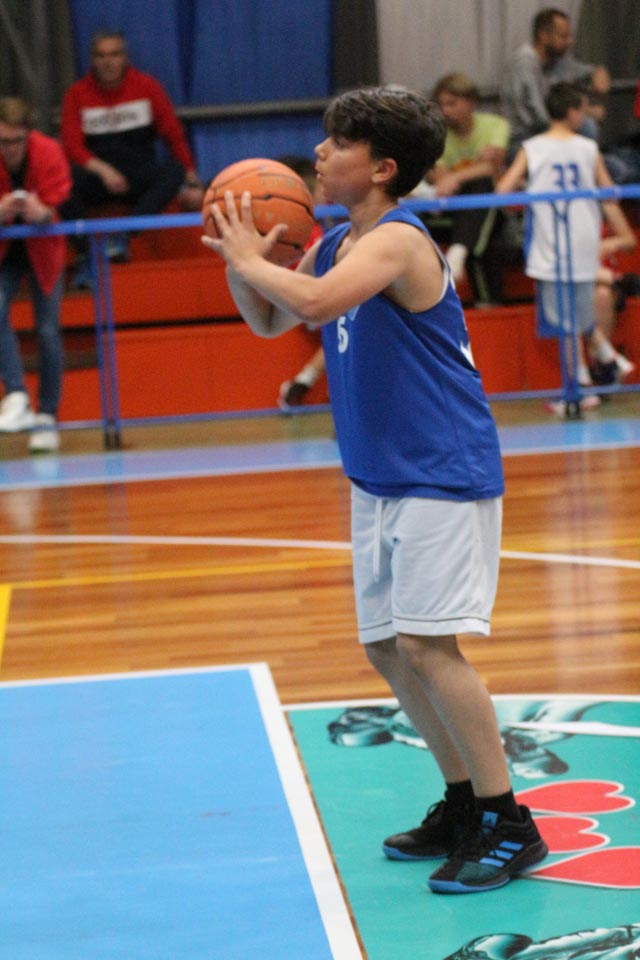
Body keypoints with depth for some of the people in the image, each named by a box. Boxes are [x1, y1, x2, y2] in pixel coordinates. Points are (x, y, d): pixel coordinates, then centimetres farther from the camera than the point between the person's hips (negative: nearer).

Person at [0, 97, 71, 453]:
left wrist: (42, 212, -48)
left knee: (48, 330, -6)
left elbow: (56, 202, -24)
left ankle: (47, 417, 4)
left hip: (42, 248, 0)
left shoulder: (49, 152, -21)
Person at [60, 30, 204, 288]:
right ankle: (85, 257, -32)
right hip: (98, 179, 0)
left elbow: (174, 136, 5)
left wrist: (192, 183, -1)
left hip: (140, 178, 1)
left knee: (175, 169, -30)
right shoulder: (77, 94, 2)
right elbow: (72, 146, -7)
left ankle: (123, 234, -38)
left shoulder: (146, 86, 4)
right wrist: (102, 169, -25)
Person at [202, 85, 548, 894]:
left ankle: (509, 826, -6)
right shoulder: (336, 245, 10)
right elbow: (272, 321, 21)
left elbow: (315, 301, -35)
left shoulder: (397, 240, -18)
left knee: (426, 644, -14)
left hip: (442, 475, -9)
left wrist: (251, 262, -17)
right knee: (386, 649, 11)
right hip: (378, 479, 9)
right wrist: (241, 263, 2)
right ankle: (464, 805, 24)